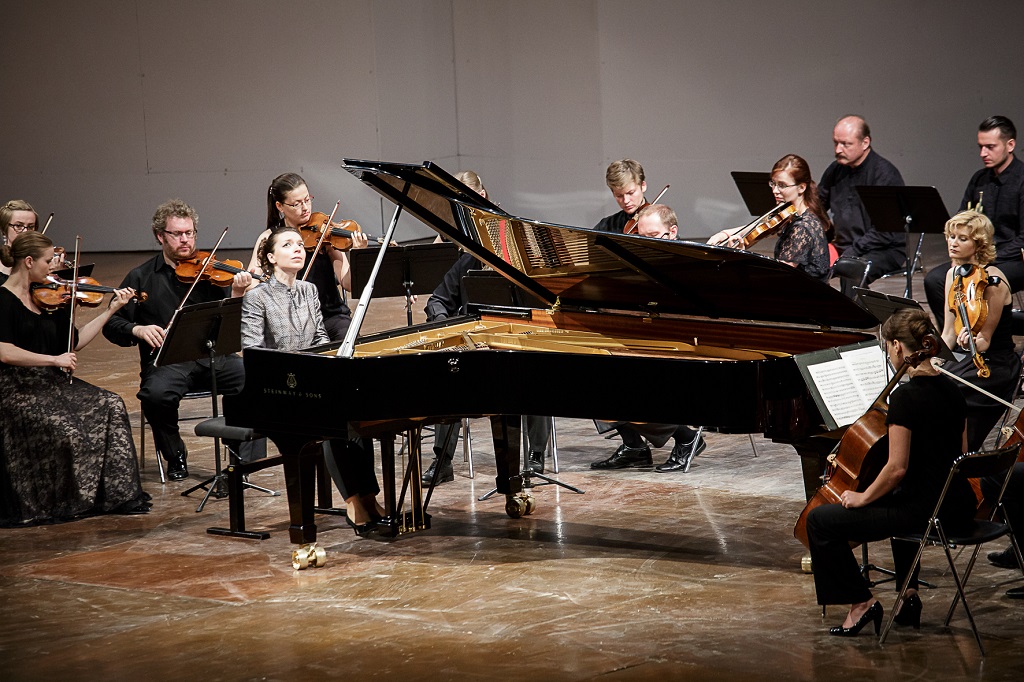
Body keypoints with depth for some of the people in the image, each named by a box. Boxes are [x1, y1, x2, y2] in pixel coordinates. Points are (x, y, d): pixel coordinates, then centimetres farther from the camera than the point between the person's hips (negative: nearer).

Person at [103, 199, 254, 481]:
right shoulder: (142, 278, 11)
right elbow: (111, 324, 9)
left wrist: (237, 295, -18)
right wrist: (137, 330, -12)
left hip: (212, 356, 1)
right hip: (167, 361, -1)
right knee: (156, 394, -34)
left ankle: (243, 460, -13)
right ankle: (175, 457, -5)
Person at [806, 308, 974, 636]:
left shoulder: (905, 397, -19)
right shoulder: (951, 390, 6)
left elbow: (897, 468, -22)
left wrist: (864, 497, -6)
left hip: (927, 510, -9)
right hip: (959, 506, 9)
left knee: (819, 520, 0)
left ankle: (861, 601, 4)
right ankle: (908, 594, 32)